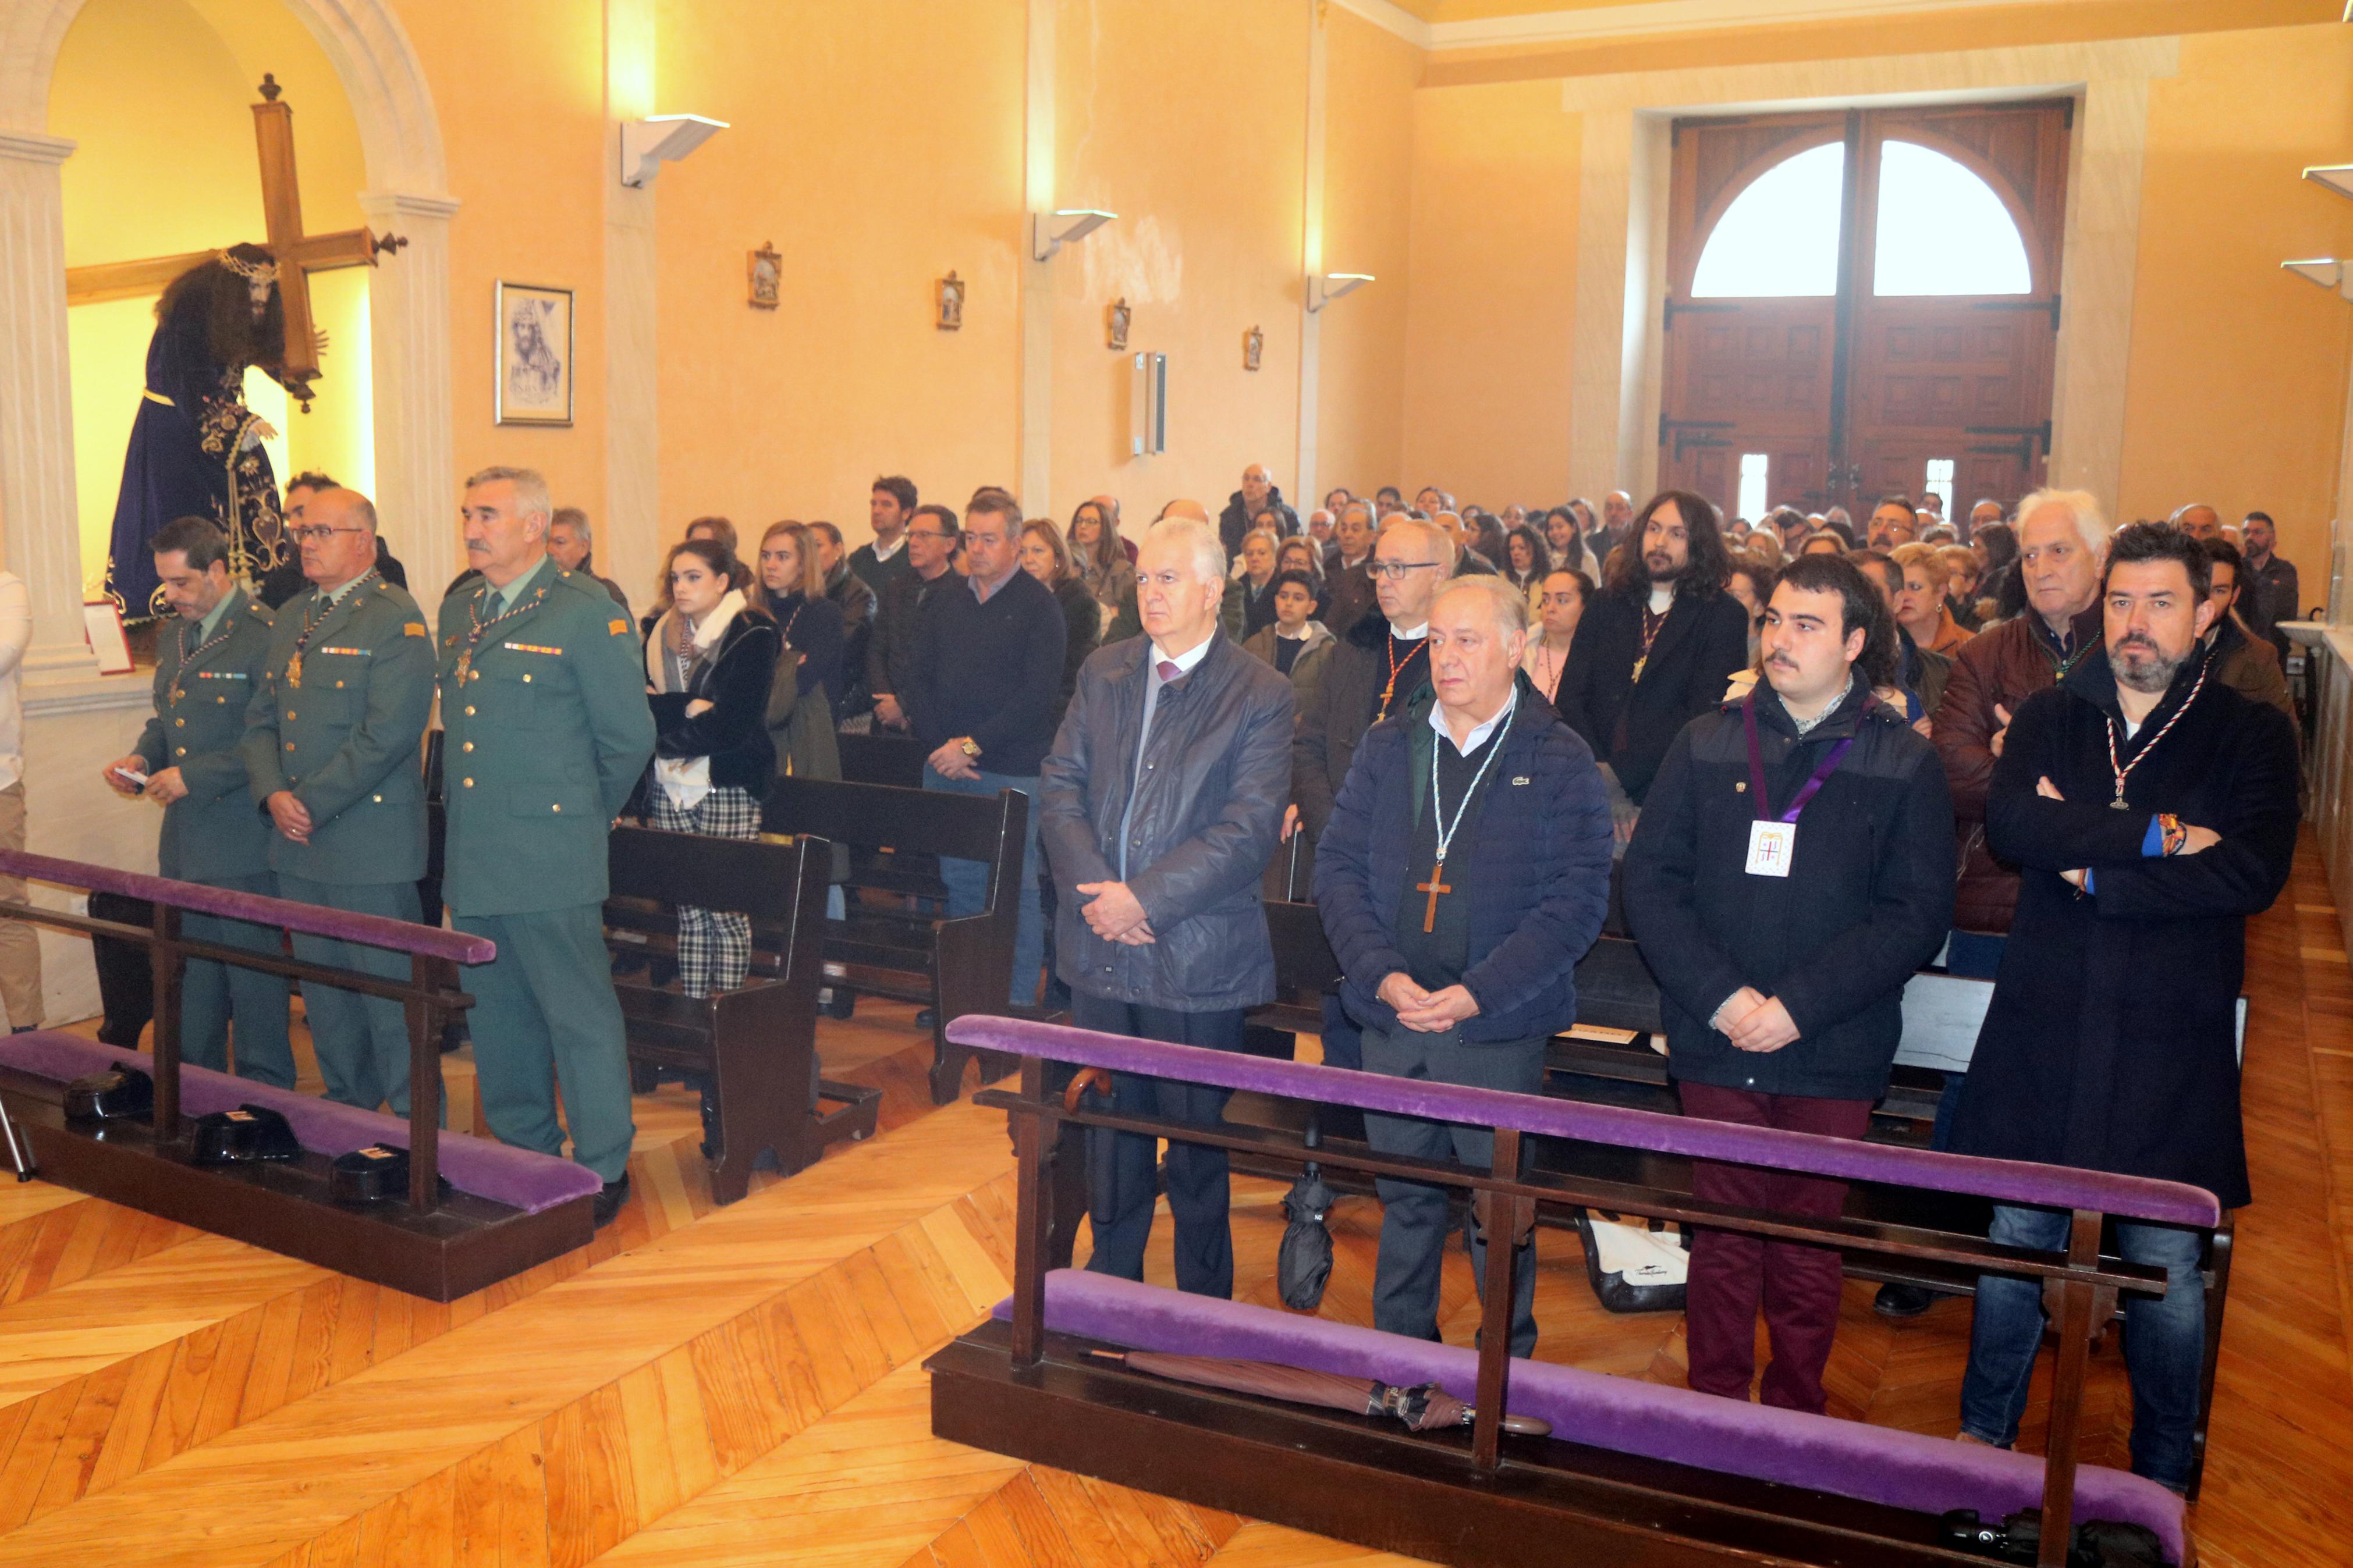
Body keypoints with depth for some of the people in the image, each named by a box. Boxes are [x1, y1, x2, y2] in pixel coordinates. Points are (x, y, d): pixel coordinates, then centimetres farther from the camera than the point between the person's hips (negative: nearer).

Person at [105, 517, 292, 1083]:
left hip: (242, 845, -8)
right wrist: (141, 757, 6)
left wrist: (194, 776, -18)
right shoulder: (171, 637, 15)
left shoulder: (265, 634, -13)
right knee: (190, 983, 16)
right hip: (183, 844, 9)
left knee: (254, 980, -1)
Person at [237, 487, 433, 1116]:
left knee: (388, 989, -2)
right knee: (322, 991, 16)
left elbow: (388, 734, -18)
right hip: (297, 844, 8)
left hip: (370, 843, -8)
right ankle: (347, 1105, 30)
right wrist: (273, 794, -4)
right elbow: (260, 718, 14)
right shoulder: (290, 619, 16)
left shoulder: (396, 620, -10)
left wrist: (312, 803, -16)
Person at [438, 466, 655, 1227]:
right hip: (472, 861, 7)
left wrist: (581, 817, 4)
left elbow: (630, 737, -6)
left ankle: (602, 1170, 11)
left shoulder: (589, 614, -8)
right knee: (499, 1015, 15)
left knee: (579, 1016, 0)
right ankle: (521, 1153, 29)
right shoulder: (457, 614, 13)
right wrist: (474, 818, 17)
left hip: (550, 860, -7)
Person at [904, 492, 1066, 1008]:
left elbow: (1037, 695, -14)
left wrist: (973, 746, -16)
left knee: (1016, 889, -1)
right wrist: (942, 744, -6)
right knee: (959, 884, 11)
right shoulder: (945, 605, 13)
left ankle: (1019, 1003, 7)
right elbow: (917, 680, 10)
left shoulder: (1038, 605, -5)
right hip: (945, 770, 5)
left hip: (1012, 772, -5)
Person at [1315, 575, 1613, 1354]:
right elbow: (1337, 867, 3)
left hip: (1498, 1031, -3)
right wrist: (1382, 975, -11)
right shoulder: (1388, 746, 7)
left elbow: (1577, 901, -9)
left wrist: (1477, 993, -18)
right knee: (1405, 1200, 15)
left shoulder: (1560, 761, -4)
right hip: (1390, 1023, 3)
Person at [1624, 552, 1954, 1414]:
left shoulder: (1904, 764, 0)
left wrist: (1797, 1006, -14)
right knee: (1722, 1241, 8)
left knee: (1808, 1249, 8)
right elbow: (1649, 882, 1)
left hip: (1832, 1057, -1)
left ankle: (1796, 1420, 25)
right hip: (1716, 1047, 1)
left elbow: (1918, 915, -6)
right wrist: (1720, 997, -11)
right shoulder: (1707, 743, 5)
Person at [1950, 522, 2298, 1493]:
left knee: (2166, 1267, 7)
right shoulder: (2050, 719, 8)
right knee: (2017, 1240, 12)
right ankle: (1985, 1434, 30)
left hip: (2171, 1055, -1)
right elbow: (2009, 823, -12)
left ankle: (2163, 1476, 27)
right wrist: (2158, 834, -18)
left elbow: (2255, 872, -15)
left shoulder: (2252, 736, 2)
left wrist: (2089, 866, -13)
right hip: (2043, 1037, 2)